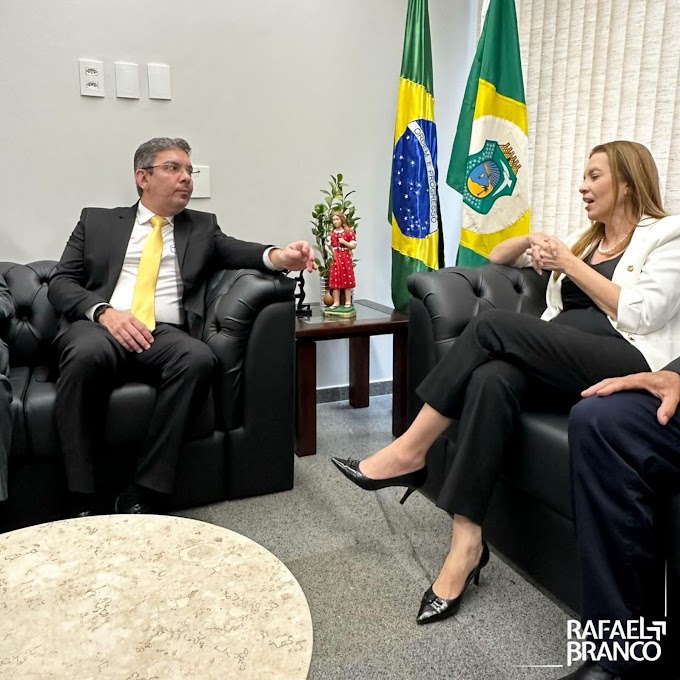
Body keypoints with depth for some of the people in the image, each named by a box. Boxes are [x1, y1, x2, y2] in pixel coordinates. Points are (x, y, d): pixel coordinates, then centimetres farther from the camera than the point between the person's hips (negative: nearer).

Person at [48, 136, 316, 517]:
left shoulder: (203, 227, 21)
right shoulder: (97, 220, 18)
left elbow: (238, 250, 1)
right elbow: (60, 283, 9)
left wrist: (279, 256, -23)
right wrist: (103, 311, -12)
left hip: (165, 334, 1)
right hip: (101, 325, -1)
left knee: (198, 356, -33)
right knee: (86, 352, -36)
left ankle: (141, 496, -27)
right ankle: (83, 501, -24)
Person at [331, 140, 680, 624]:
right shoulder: (584, 240, 29)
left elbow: (640, 315, -8)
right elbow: (497, 257, 32)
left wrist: (569, 264, -4)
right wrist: (533, 241, 11)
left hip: (629, 365, -5)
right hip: (558, 363, 5)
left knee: (493, 326, -27)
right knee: (492, 379, -31)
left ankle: (411, 452, -20)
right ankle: (467, 541, -31)